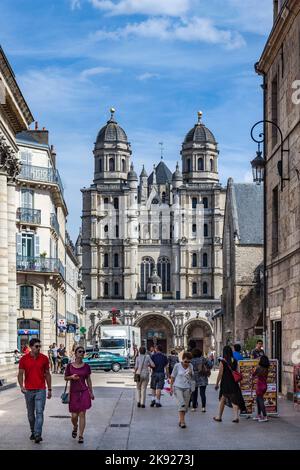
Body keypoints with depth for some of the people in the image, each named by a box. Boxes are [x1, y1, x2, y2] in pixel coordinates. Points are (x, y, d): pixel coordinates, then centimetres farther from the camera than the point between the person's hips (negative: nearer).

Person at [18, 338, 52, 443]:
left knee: (39, 412, -11)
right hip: (28, 390, 1)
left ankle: (38, 435, -16)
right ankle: (33, 432, 29)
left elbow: (47, 374, 8)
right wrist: (21, 386, -18)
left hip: (41, 390, -1)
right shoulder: (24, 359, -2)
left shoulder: (44, 358, 1)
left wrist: (49, 389, 8)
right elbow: (20, 374, -1)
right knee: (30, 413, 12)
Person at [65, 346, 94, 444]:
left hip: (84, 392, 0)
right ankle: (75, 427, 36)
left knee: (82, 414, -4)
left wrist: (91, 392, 8)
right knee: (74, 415, 3)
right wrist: (71, 377, -13)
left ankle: (81, 436, 2)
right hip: (73, 392, 0)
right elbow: (65, 378, 8)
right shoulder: (69, 366, -1)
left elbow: (88, 380, 9)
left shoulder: (86, 366, 2)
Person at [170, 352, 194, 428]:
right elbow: (173, 377, 2)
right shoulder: (177, 366, -5)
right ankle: (182, 421, -20)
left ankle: (181, 420, 19)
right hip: (178, 387, -4)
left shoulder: (190, 366, 4)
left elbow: (192, 377, 10)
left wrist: (190, 372, -10)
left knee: (185, 406, 4)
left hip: (187, 388, 4)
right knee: (181, 404, -19)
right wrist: (171, 387, 3)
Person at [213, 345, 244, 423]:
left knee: (222, 399, 11)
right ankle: (236, 416, -8)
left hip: (225, 383, -3)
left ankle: (219, 416, 20)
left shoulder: (222, 361, -10)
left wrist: (217, 383, -1)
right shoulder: (234, 361, 1)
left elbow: (220, 374, -9)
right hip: (233, 383, 3)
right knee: (234, 400, 4)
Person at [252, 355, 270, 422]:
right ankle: (259, 415, 25)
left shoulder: (259, 368, -17)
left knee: (260, 401, -1)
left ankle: (265, 417, -3)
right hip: (265, 385, 7)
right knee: (258, 399, 20)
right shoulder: (266, 369, 1)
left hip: (260, 385, -7)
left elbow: (253, 375, -4)